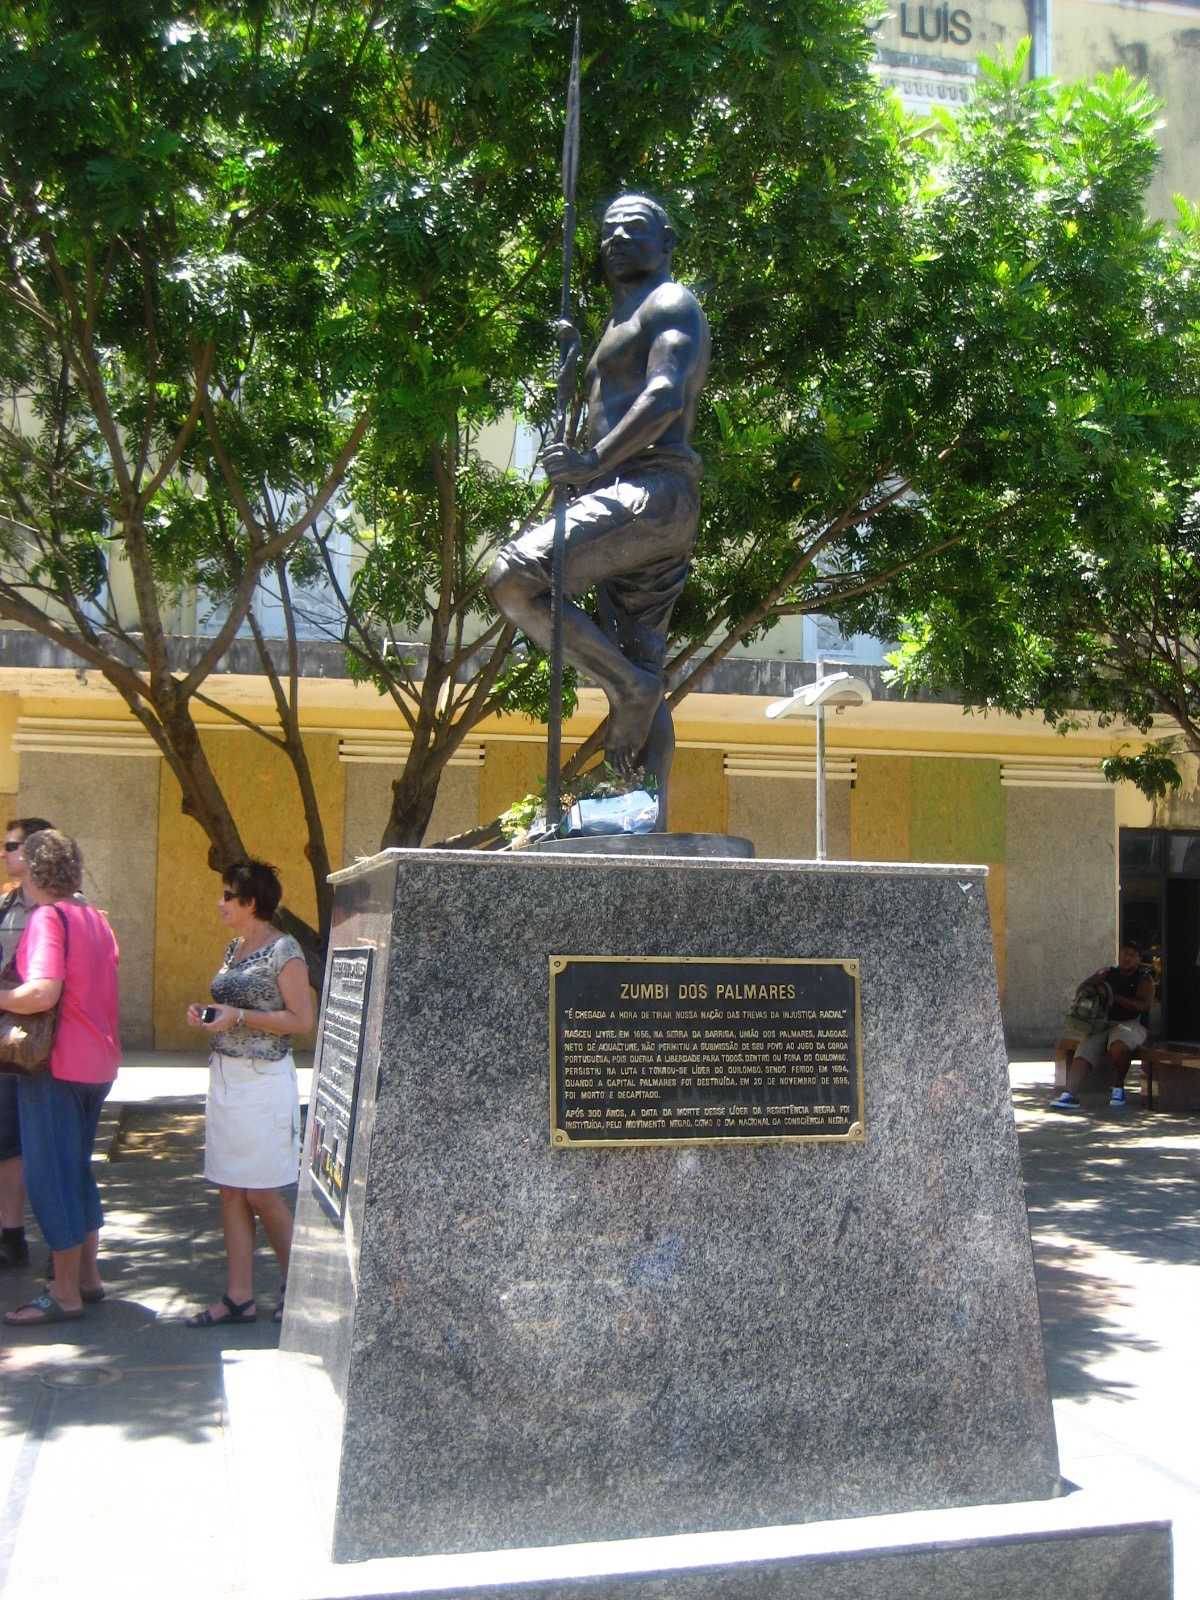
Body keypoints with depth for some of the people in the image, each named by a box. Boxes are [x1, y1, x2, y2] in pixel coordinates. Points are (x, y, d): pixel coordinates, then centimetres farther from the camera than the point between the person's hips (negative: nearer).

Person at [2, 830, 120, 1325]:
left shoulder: (47, 918, -14)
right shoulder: (96, 919, 11)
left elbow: (42, 993, -27)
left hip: (56, 1063, -9)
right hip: (98, 1061, 9)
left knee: (50, 1176, -1)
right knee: (77, 1169, 19)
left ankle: (64, 1294, 5)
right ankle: (87, 1276, 26)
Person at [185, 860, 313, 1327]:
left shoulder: (283, 951, -12)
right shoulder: (234, 948, 12)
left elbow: (301, 1020, -14)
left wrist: (238, 1017, -20)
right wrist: (206, 1013, 2)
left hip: (264, 1082, -8)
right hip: (224, 1077, 8)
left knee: (261, 1194, -1)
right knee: (230, 1191, 7)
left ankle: (297, 1284, 17)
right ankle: (240, 1297, 13)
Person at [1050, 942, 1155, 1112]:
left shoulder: (1144, 979, 8)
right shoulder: (1107, 973, 20)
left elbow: (1142, 1006, -9)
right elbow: (1080, 990, 22)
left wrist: (1113, 996, -13)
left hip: (1131, 1024, -4)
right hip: (1103, 1023, 4)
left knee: (1118, 1047, -38)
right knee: (1083, 1051, -23)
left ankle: (1119, 1086, -13)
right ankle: (1070, 1094, -35)